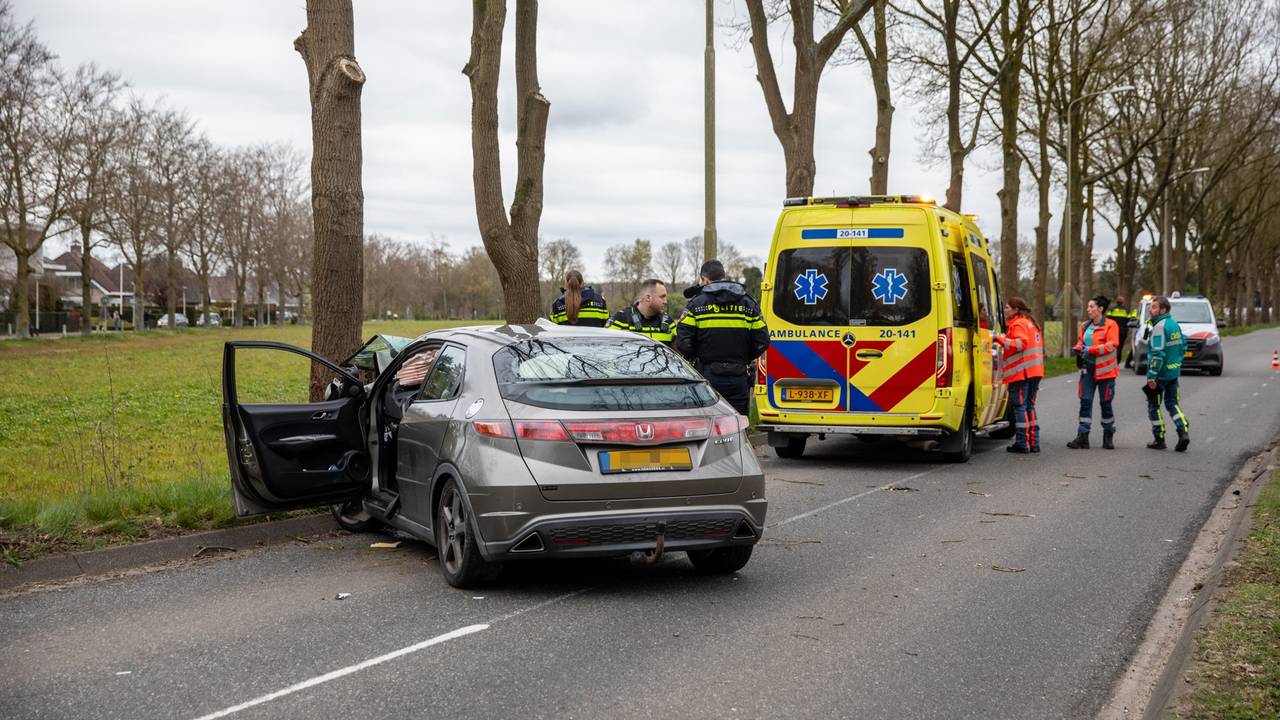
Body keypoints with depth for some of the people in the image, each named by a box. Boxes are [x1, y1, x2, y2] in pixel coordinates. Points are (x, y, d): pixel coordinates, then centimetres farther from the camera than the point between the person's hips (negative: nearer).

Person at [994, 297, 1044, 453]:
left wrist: (1001, 339, -16)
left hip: (1021, 373, -10)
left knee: (1020, 406, -6)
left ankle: (1022, 443, -6)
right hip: (1034, 371, 10)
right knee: (1030, 405, 14)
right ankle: (1034, 443, 15)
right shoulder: (1031, 323, 22)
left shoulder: (1018, 324, -9)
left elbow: (1020, 343, -22)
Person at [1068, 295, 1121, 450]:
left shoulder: (1110, 325, -8)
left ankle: (1108, 436, 19)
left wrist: (1090, 350, -21)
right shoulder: (1085, 326, 12)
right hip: (1088, 368, 6)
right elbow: (1081, 342, 23)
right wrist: (1078, 349, 0)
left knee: (1105, 403, 4)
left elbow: (1112, 345, -18)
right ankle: (1082, 437, 1)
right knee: (1085, 401, 0)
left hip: (1104, 369, -6)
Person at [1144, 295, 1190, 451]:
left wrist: (1151, 376, -24)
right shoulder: (1174, 324, 9)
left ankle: (1159, 439, 10)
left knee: (1154, 406, 5)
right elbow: (1183, 346, 18)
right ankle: (1184, 432, 1)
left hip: (1161, 374, -8)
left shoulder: (1159, 327, -19)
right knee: (1172, 404, 17)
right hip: (1174, 372, 8)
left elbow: (1157, 353, -25)